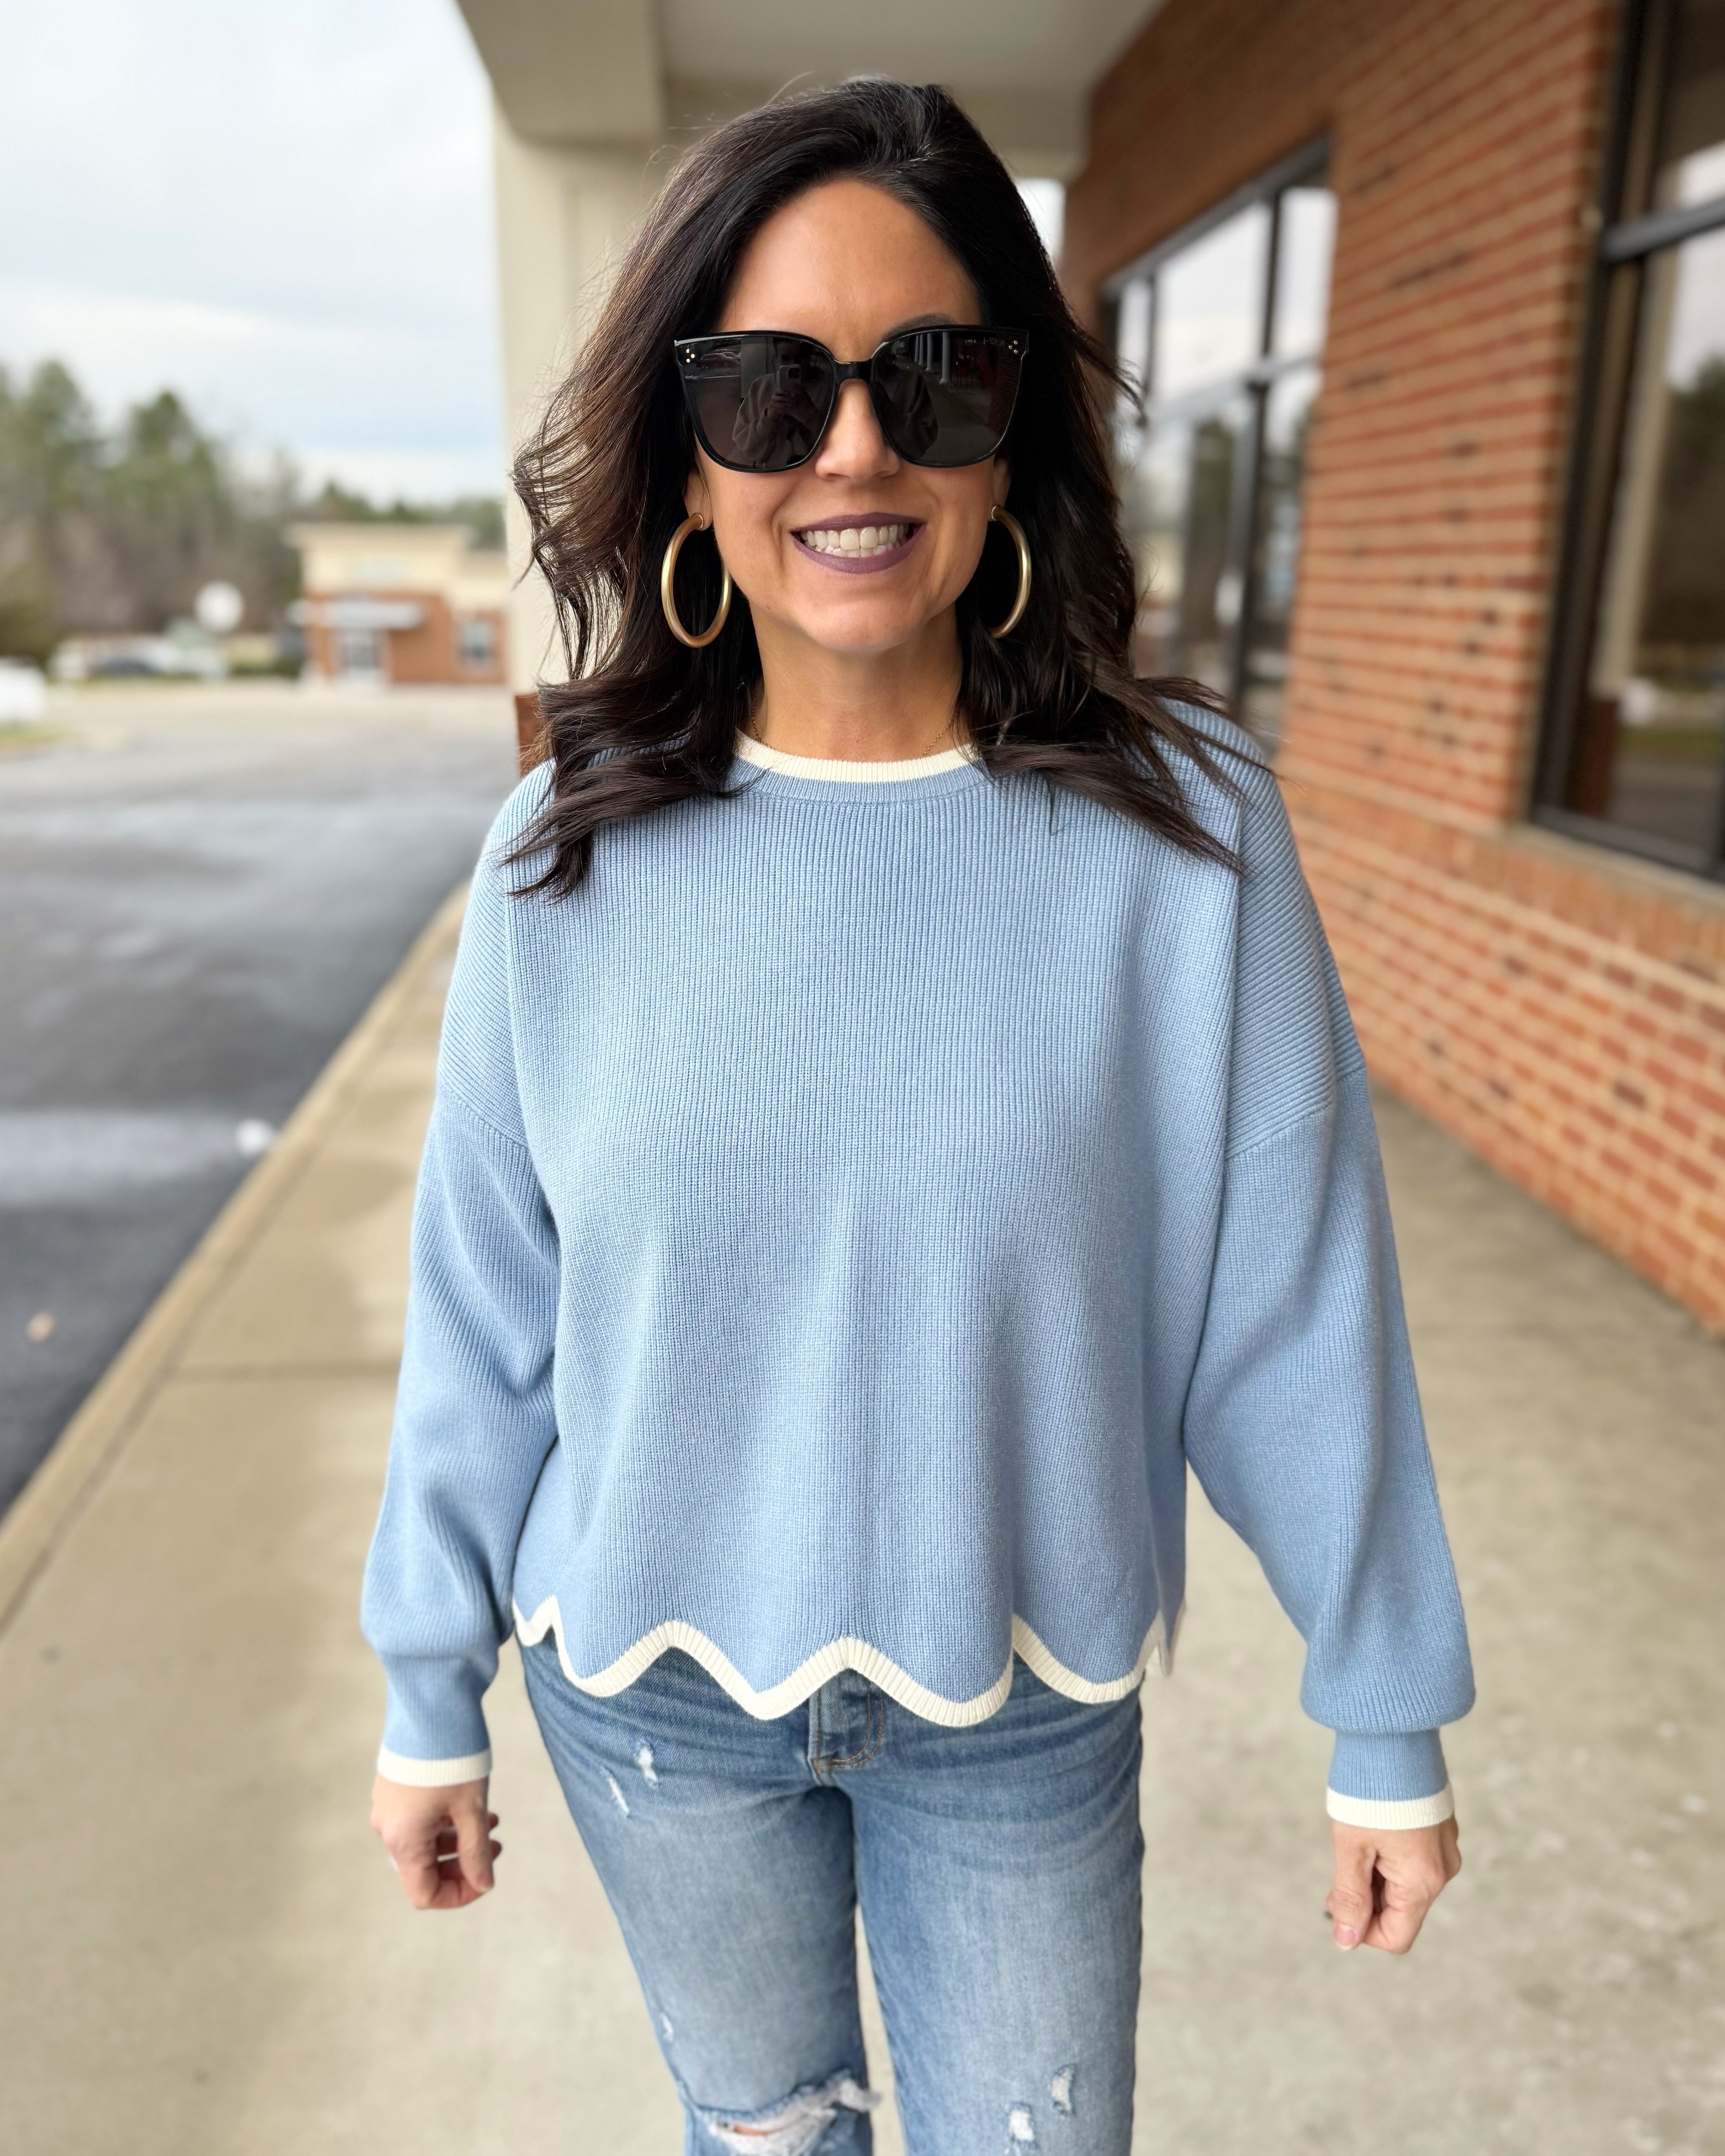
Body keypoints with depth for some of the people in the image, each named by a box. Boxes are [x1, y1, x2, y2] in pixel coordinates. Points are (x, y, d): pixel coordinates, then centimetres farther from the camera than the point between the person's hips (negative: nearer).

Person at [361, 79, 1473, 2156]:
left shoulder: (1182, 833, -16)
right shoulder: (567, 858, -12)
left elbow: (1293, 1304, -10)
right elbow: (483, 1316, -4)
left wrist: (1389, 1715, -1)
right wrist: (429, 1694, 5)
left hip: (1023, 1706, -1)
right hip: (654, 1695, 2)